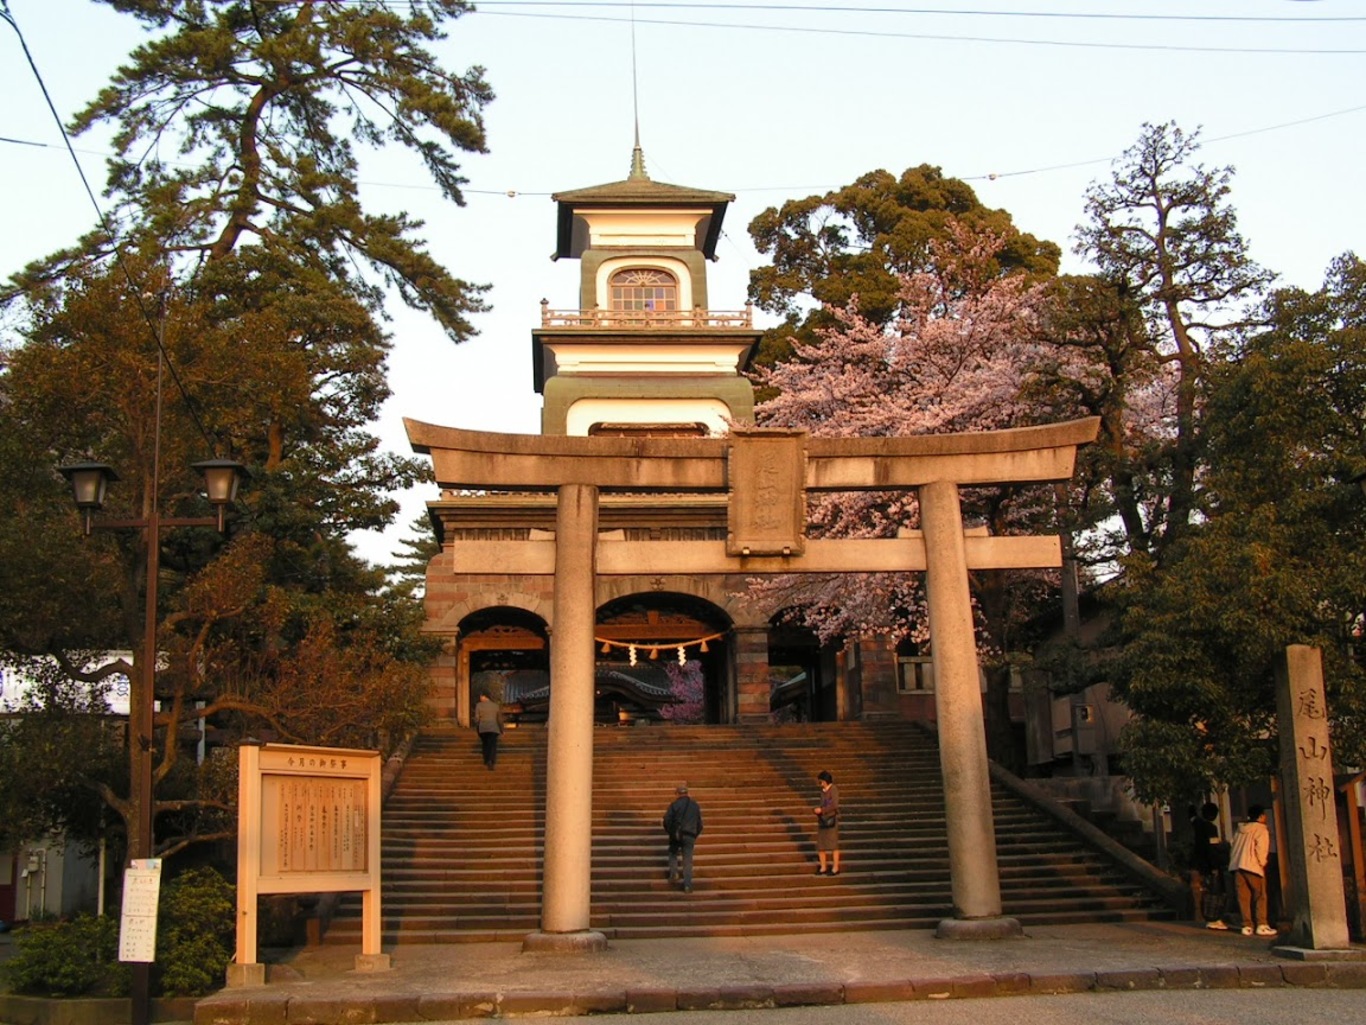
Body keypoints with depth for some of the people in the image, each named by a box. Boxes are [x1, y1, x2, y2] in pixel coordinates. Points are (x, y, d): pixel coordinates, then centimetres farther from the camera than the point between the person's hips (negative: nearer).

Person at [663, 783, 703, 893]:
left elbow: (667, 821, -5)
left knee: (673, 854, 22)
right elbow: (699, 824, 14)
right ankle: (687, 886, -1)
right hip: (690, 836, 2)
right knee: (688, 861, 5)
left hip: (676, 835, -2)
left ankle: (673, 873, 2)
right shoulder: (695, 805, 10)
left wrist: (670, 832, 12)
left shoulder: (674, 805, -2)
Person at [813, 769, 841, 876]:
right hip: (822, 819, 8)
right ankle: (823, 867, 17)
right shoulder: (823, 790, 10)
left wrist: (821, 810, -18)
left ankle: (835, 868, 8)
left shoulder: (833, 789, -12)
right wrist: (817, 809, 5)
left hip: (831, 819, -7)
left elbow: (834, 805, -19)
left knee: (833, 843, 0)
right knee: (820, 844, 8)